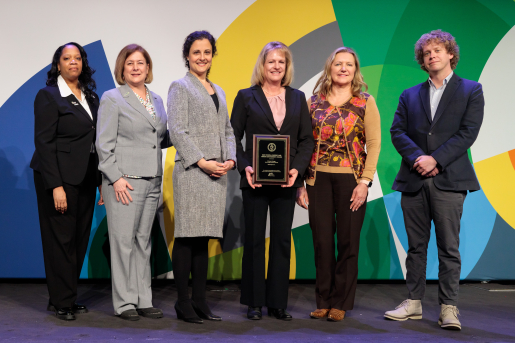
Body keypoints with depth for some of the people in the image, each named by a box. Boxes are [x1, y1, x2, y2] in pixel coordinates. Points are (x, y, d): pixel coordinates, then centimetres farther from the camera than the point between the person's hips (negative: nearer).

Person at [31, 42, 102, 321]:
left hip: (86, 179, 6)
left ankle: (66, 298, 19)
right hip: (60, 178, -6)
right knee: (61, 238, -1)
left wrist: (101, 178, 6)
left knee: (80, 239, 8)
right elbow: (43, 143, -11)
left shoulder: (90, 96, 14)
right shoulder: (48, 96, -5)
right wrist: (56, 186, -17)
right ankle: (62, 302, 9)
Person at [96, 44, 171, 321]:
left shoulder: (156, 100, 16)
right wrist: (116, 178, -14)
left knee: (143, 241, 10)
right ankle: (124, 303, 5)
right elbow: (104, 143, -7)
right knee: (123, 242, -3)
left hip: (152, 180, 6)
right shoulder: (112, 99, -2)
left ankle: (143, 300, 16)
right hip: (125, 181, -6)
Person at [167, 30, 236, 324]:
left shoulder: (218, 91, 21)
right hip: (191, 171, -6)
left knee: (204, 238, 8)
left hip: (217, 173, 6)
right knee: (187, 237, -5)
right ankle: (184, 303, 1)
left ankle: (200, 301, 13)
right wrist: (201, 162, -14)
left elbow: (227, 130, 20)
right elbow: (177, 130, -8)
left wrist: (230, 159, 3)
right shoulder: (180, 87, 1)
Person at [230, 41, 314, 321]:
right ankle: (254, 303, 14)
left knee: (282, 240, 6)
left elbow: (307, 139, 8)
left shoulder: (297, 98, 11)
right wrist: (244, 167, -14)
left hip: (286, 181, 2)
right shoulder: (246, 97, 4)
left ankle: (277, 303, 15)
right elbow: (234, 137, 0)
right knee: (254, 240, 4)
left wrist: (297, 168, -8)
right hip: (255, 180, -2)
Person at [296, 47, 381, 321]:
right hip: (318, 178, 2)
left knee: (348, 241, 3)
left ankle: (340, 303, 15)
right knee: (322, 241, 3)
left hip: (351, 179, -1)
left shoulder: (366, 102, 3)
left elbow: (374, 143, -2)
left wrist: (364, 181, -11)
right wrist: (301, 183, 0)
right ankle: (323, 302, 15)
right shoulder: (314, 103, 8)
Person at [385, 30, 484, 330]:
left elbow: (468, 132, -4)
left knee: (449, 247, -2)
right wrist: (417, 157, -12)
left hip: (448, 180, -3)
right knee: (416, 246, 8)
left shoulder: (470, 90, 7)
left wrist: (435, 159, -13)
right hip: (414, 179, 3)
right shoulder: (410, 95, 16)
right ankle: (414, 304, 16)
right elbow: (397, 131, 6)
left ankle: (449, 308, 3)